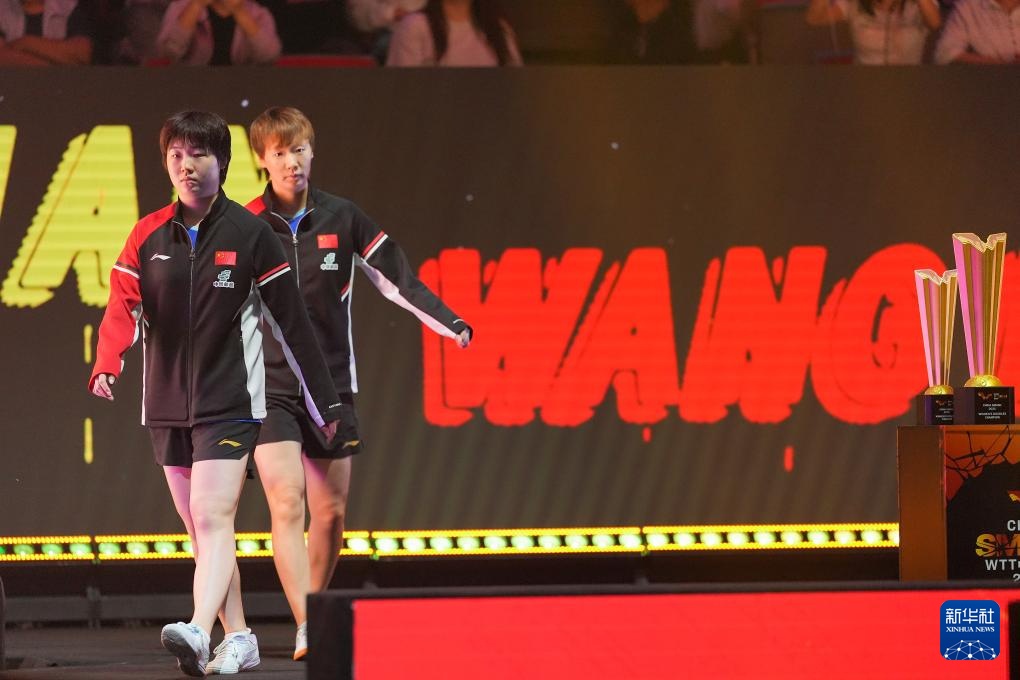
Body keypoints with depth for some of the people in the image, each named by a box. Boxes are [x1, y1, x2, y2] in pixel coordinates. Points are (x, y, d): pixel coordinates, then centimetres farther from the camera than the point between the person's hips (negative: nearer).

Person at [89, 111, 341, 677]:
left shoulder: (251, 234, -2)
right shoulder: (148, 237, 5)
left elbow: (292, 322, 1)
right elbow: (123, 308, -5)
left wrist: (324, 403, 3)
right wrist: (106, 367, -26)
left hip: (229, 403, -4)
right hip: (167, 406, 4)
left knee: (213, 520, -19)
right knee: (200, 530, 9)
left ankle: (198, 632, -34)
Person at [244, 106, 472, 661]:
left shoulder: (343, 219, 1)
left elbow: (396, 280, 3)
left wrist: (450, 323, -7)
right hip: (268, 389, -3)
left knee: (330, 513, 6)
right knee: (287, 507, -15)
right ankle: (306, 630, -21)